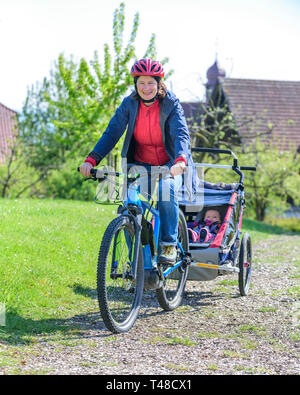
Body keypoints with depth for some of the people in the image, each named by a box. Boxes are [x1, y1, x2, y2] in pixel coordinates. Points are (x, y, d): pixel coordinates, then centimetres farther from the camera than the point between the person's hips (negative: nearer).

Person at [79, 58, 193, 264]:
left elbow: (181, 134, -24)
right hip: (140, 165, 3)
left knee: (166, 191, -32)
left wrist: (181, 160, -46)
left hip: (170, 165, -2)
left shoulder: (171, 103, -12)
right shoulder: (129, 104, -5)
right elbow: (112, 133, -11)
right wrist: (91, 160, -26)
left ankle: (169, 245, -18)